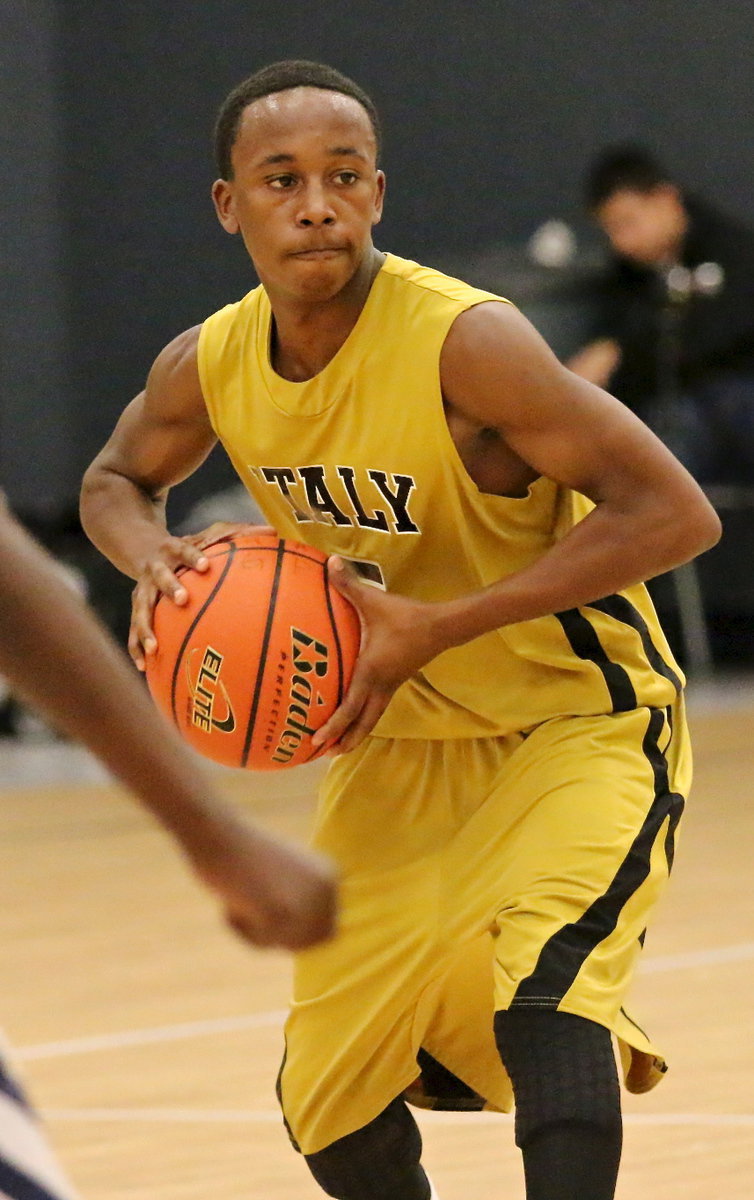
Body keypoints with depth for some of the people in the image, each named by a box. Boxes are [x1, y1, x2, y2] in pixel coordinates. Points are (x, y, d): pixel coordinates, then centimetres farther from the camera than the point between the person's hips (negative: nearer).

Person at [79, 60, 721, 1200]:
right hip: (399, 745, 6)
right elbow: (115, 481, 14)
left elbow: (674, 513, -30)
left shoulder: (466, 343, -28)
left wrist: (439, 626, -33)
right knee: (328, 1108, 12)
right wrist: (155, 562, -11)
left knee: (542, 991, -35)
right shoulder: (208, 366, -9)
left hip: (578, 726, -6)